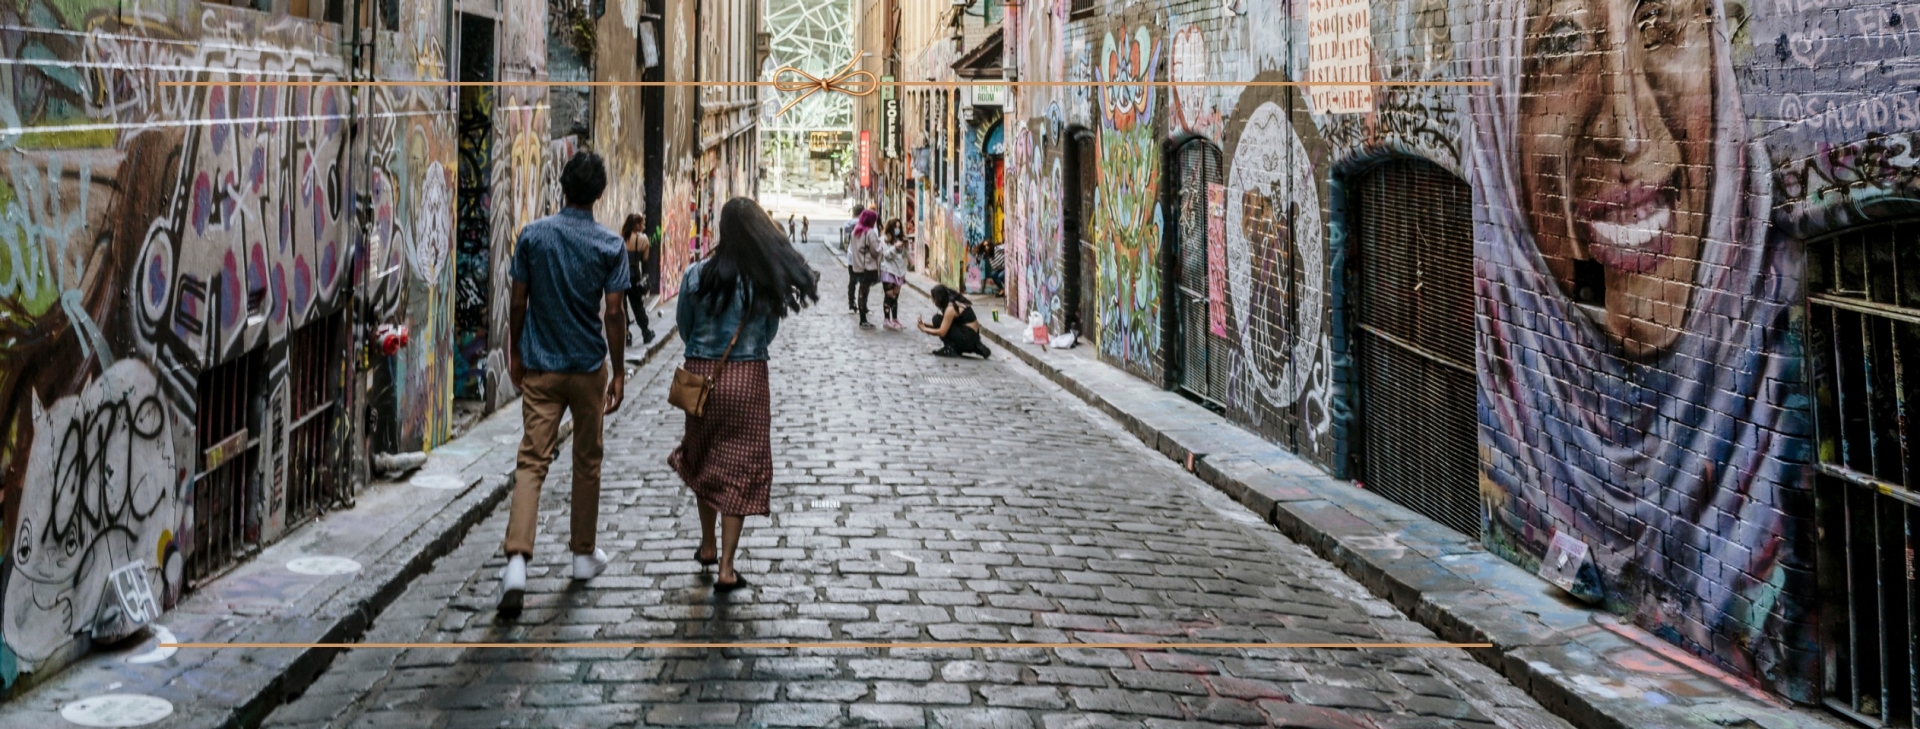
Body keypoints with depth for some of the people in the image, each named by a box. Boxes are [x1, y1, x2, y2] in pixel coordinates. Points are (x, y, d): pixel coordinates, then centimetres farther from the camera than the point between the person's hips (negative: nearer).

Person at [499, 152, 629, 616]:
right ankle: (584, 554, 26)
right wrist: (619, 373, 0)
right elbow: (613, 314, -8)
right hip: (589, 368, -1)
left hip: (540, 368, 1)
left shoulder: (532, 235, -3)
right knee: (587, 462, 15)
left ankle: (517, 561, -17)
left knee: (532, 462, -2)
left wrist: (515, 353, 14)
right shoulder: (610, 245, -8)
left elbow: (518, 303, 0)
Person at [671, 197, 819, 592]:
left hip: (701, 375, 1)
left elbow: (684, 328, 4)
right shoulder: (766, 280, -7)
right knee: (740, 469, 5)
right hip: (747, 378, -1)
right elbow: (769, 334, 3)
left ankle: (708, 545, 33)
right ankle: (726, 568, 4)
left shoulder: (696, 274, -8)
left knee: (704, 460, 22)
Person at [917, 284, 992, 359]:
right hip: (972, 337, 9)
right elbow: (945, 326, 21)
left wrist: (924, 329, -1)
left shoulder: (951, 308, -15)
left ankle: (949, 349, -5)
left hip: (967, 339, -9)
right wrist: (927, 325, 14)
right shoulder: (956, 303, 12)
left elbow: (942, 332, -15)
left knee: (937, 319, -8)